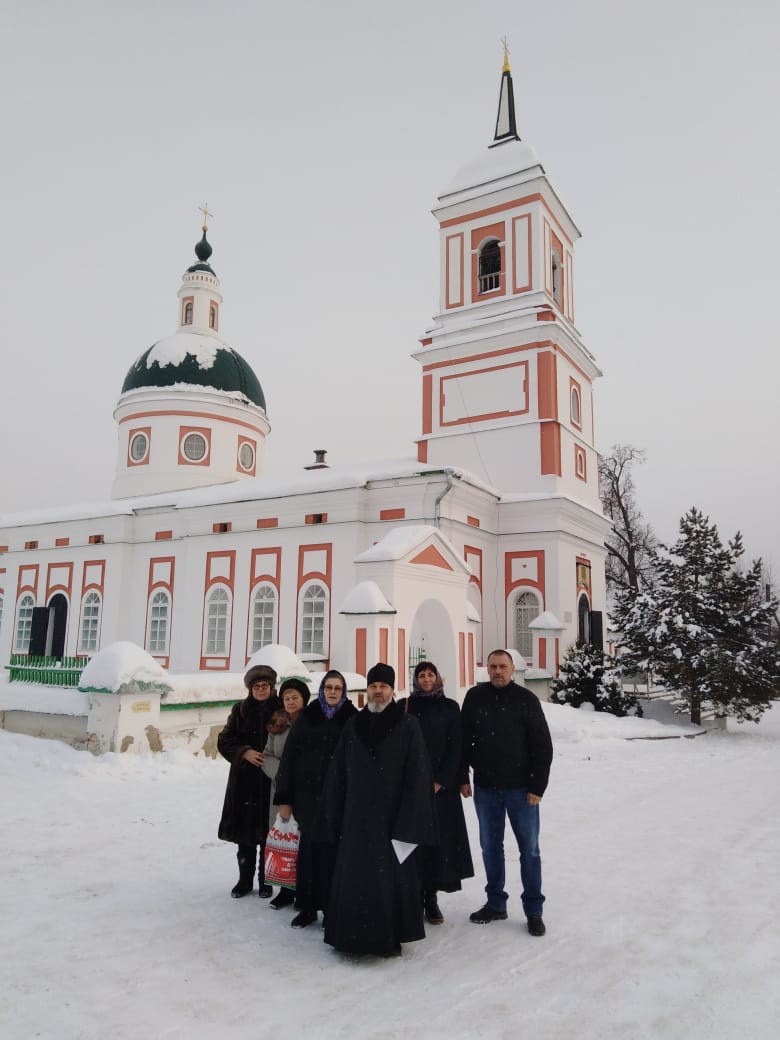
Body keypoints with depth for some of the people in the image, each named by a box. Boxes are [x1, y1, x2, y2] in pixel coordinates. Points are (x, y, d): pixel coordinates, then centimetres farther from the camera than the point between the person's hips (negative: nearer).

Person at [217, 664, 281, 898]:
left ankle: (265, 881, 18)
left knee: (267, 834, 2)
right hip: (244, 780, 2)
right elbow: (224, 741, 5)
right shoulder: (240, 710, 7)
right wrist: (245, 752, -10)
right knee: (245, 834, 7)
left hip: (272, 781, -2)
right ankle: (245, 879, 23)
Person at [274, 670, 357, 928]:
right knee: (309, 847, 7)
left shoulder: (353, 719, -1)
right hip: (307, 793, 2)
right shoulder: (307, 717, 5)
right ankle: (307, 907, 20)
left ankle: (331, 907, 16)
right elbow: (289, 757, 5)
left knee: (331, 849, 1)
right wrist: (283, 798, 2)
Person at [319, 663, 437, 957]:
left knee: (391, 879, 3)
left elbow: (417, 775, -8)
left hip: (391, 817, -3)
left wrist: (409, 821, -13)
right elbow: (337, 775, 9)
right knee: (353, 877, 8)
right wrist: (333, 817, 6)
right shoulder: (352, 725, 8)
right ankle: (353, 934, 23)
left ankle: (391, 938, 19)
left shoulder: (407, 725, -3)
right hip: (356, 817, 4)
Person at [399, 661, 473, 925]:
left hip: (441, 785, 0)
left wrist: (440, 781, -8)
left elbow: (456, 747, 1)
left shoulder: (450, 707, 5)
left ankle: (431, 896, 9)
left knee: (438, 839, -1)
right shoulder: (404, 706, 6)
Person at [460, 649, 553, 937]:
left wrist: (537, 786, -9)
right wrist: (463, 778, 2)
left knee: (529, 849, 6)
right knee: (490, 846, 13)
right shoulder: (475, 697, 0)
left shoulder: (526, 700, -6)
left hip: (520, 789, -2)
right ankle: (495, 903, 27)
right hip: (485, 788, 3)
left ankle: (533, 910, 19)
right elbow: (463, 740, 6)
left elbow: (543, 746, -6)